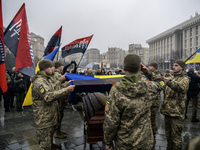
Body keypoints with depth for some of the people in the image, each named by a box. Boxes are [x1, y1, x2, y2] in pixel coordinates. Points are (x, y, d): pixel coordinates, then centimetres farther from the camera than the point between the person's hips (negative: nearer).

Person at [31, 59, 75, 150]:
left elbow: (53, 92, 21)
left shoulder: (47, 79, 15)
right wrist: (66, 90, -33)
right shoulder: (39, 81, -21)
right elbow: (49, 97, -32)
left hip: (50, 116, 10)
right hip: (44, 119, -10)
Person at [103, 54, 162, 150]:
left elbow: (110, 122, -18)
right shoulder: (149, 87, -14)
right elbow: (159, 83, 13)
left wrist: (108, 142, -3)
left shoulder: (116, 91, -24)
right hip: (145, 142, 3)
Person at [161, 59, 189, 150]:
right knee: (168, 134, 20)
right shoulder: (171, 78, 15)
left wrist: (169, 82, -47)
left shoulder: (185, 78, -7)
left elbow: (181, 87, -31)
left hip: (177, 112, -7)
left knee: (176, 137, 1)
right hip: (167, 110, 7)